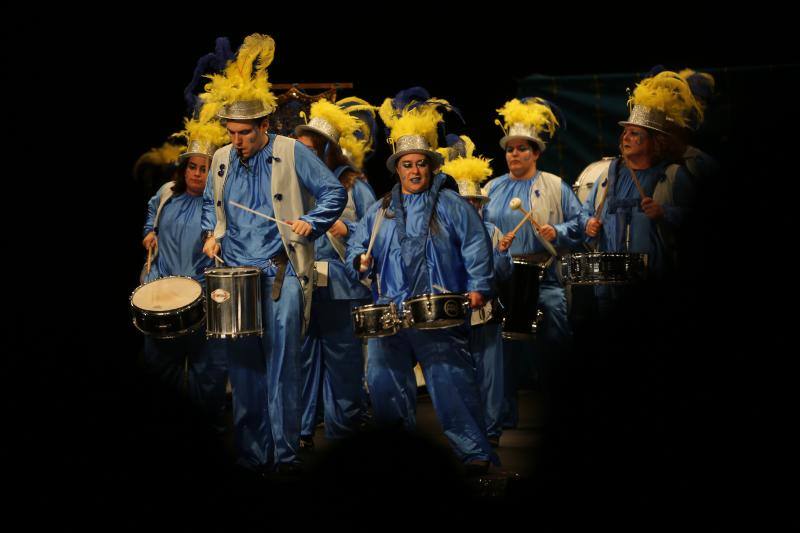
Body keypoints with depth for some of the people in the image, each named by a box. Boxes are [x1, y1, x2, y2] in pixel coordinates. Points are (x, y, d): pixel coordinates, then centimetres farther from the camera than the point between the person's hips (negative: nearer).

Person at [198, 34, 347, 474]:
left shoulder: (291, 153, -3)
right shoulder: (221, 159, 11)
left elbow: (334, 192, 0)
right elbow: (210, 204, 26)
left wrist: (310, 222, -15)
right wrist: (212, 234, 8)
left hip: (280, 275, -4)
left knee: (281, 365, -9)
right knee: (243, 366, 6)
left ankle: (285, 453, -1)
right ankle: (251, 454, 15)